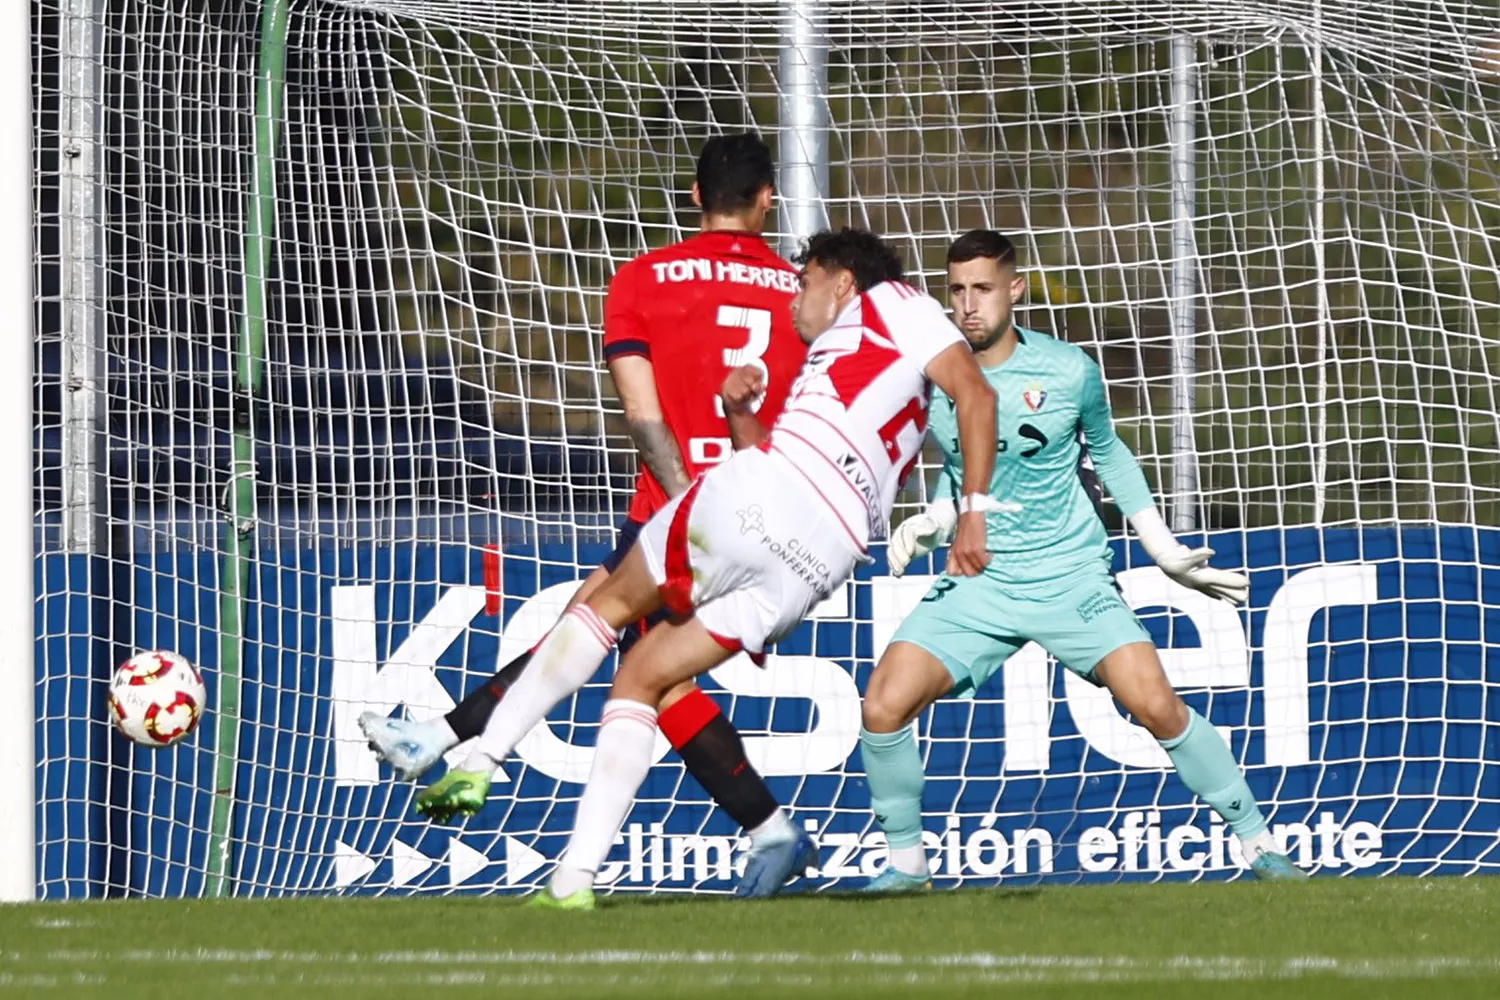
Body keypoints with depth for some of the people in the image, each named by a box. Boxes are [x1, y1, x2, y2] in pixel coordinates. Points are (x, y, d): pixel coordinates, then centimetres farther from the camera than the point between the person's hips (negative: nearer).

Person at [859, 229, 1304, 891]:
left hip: (1071, 579, -2)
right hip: (978, 583, 2)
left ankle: (1257, 842, 1)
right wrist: (929, 524, -3)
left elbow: (1108, 453, 11)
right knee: (885, 705, -14)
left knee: (1156, 705, -15)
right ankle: (905, 862, 6)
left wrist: (1166, 551, 12)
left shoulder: (1069, 372, -8)